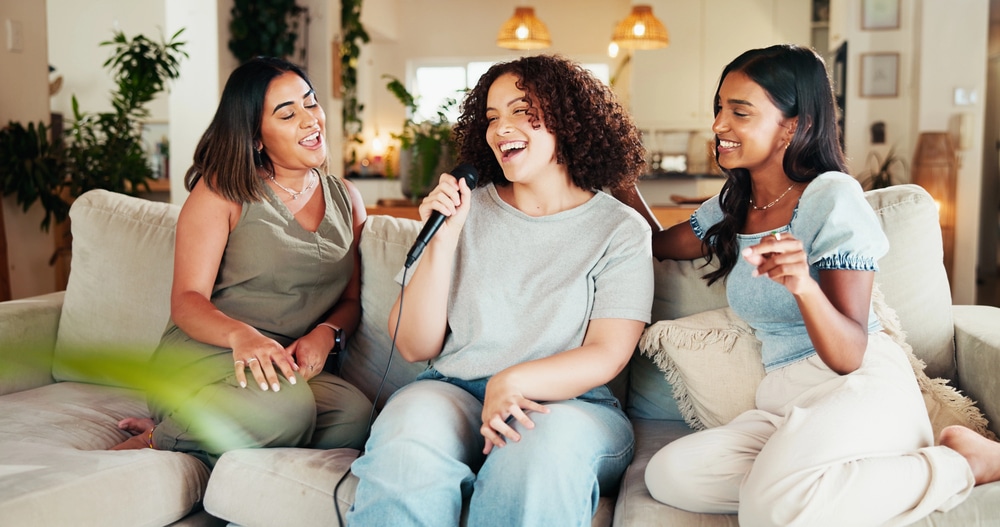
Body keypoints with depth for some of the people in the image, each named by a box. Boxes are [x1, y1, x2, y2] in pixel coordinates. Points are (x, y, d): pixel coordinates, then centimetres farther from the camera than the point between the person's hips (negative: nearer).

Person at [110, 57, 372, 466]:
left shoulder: (346, 199, 17)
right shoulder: (222, 191, 3)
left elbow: (350, 301, 17)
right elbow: (187, 301, -5)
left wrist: (325, 333, -8)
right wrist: (242, 335, -27)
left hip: (291, 368, 5)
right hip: (204, 356, -5)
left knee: (355, 414, -30)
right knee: (287, 406, -38)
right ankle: (157, 443, -11)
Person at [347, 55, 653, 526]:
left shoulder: (621, 230, 5)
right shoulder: (467, 210, 9)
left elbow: (606, 357, -5)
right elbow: (414, 346, 4)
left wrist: (514, 382, -22)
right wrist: (443, 240, -8)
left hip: (570, 403, -1)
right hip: (454, 391, 1)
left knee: (547, 450, -36)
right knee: (408, 434, -34)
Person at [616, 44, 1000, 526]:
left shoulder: (832, 198, -9)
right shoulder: (730, 209, 12)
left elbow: (849, 356, -14)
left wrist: (803, 284, -33)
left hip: (861, 387, -6)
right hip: (784, 405, 6)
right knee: (668, 475, -21)